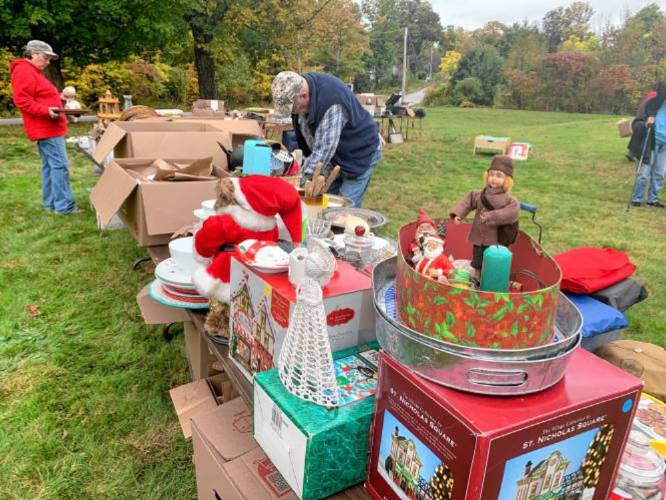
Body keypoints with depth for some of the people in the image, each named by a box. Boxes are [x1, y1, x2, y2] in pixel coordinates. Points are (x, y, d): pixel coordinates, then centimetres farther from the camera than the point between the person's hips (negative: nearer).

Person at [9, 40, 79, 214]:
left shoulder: (35, 72, 22)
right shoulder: (24, 71, -10)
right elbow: (21, 100, -19)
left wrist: (55, 106, 14)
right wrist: (46, 111, -26)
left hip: (48, 127, 11)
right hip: (46, 128, -11)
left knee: (49, 165, 11)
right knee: (60, 165, -14)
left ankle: (51, 203, 15)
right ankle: (64, 205, -14)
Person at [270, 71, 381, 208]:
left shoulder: (332, 103, -36)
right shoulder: (300, 87, -9)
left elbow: (323, 150, -35)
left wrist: (298, 180, -33)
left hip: (360, 152, -8)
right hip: (335, 155, 8)